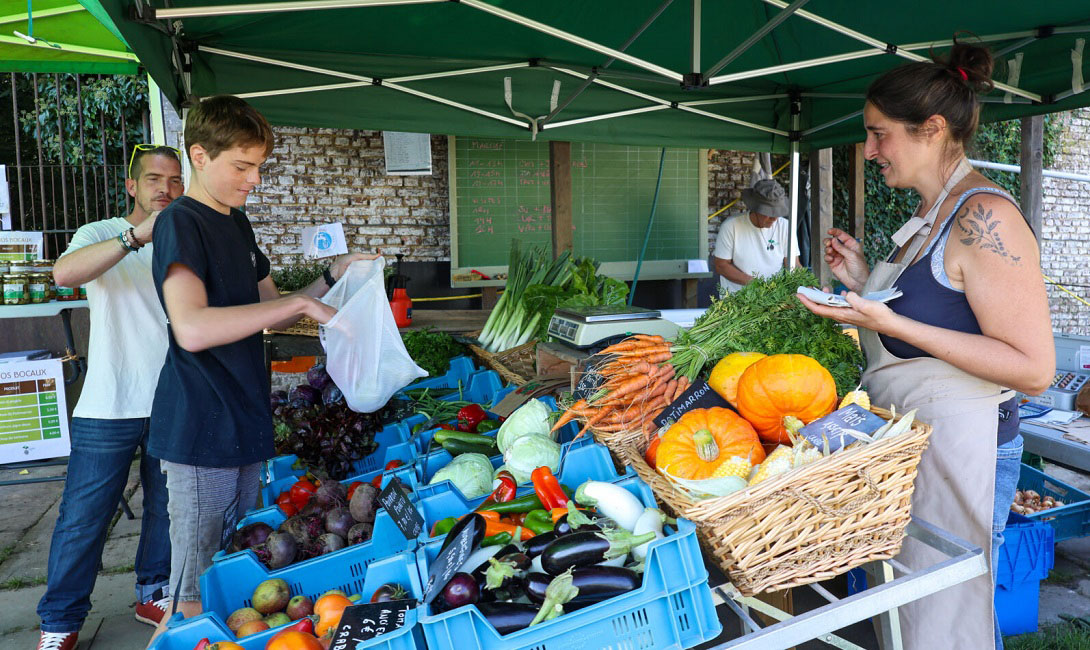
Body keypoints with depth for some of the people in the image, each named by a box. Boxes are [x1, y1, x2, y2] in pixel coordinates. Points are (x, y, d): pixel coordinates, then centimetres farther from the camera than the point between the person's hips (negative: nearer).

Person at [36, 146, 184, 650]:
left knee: (166, 510, 15)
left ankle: (154, 594, 34)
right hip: (109, 407, -4)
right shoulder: (102, 234, -3)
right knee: (83, 519, 4)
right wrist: (138, 235, -35)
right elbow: (65, 273, -27)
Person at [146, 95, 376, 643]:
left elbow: (269, 314, 20)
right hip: (200, 433, -8)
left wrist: (333, 277, 8)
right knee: (197, 596, 2)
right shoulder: (180, 223, -13)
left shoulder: (237, 223, 14)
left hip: (244, 424, 9)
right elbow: (192, 329, -29)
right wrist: (302, 304, -24)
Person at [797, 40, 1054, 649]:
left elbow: (1033, 367, -20)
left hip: (958, 445, -9)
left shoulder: (984, 216, -17)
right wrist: (865, 281, 8)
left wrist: (892, 323, -25)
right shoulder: (932, 215, 12)